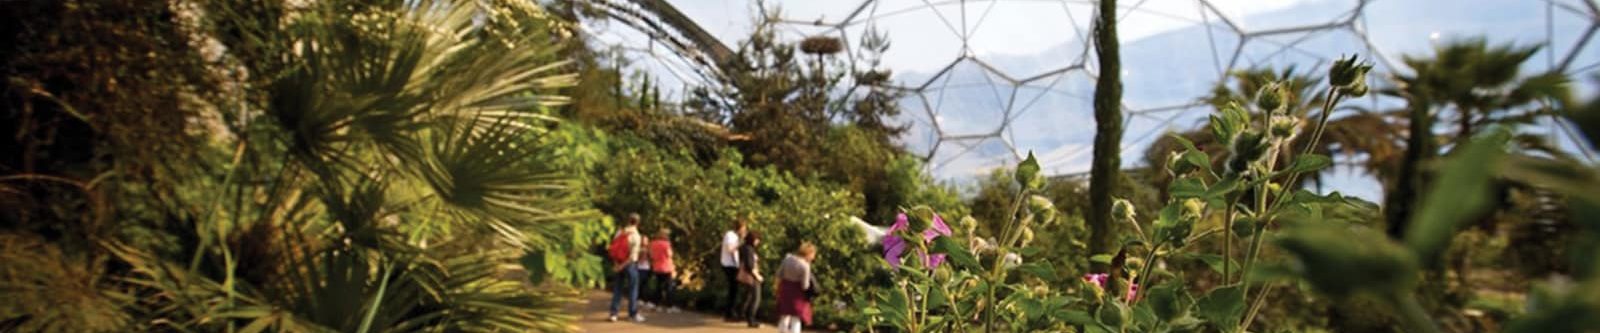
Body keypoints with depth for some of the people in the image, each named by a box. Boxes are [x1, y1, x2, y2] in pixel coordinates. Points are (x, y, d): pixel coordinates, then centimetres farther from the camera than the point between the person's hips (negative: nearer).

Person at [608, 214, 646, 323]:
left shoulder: (619, 232, 1)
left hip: (619, 264, 5)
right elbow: (633, 255, -19)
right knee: (633, 289, 5)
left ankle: (613, 313, 9)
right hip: (630, 264, -5)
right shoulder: (636, 236, -14)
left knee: (617, 288, 10)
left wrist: (617, 263, 4)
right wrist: (622, 265, -15)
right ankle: (633, 314, 9)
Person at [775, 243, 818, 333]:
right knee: (796, 318, 4)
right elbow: (805, 286, -19)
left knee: (784, 315, 18)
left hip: (785, 288, 6)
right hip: (797, 292, -6)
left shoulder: (788, 257, -6)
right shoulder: (805, 266, -23)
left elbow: (779, 274, 2)